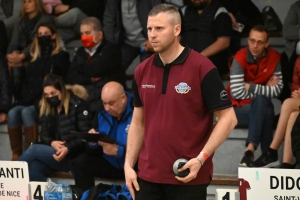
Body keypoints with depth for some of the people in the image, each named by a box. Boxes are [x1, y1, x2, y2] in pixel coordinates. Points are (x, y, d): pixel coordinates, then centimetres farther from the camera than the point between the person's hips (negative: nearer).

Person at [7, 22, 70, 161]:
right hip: (30, 99, 5)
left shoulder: (61, 56, 6)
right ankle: (16, 154, -27)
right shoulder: (34, 57, 23)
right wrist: (25, 97, 5)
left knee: (26, 112, -34)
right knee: (13, 112, -26)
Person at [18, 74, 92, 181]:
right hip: (54, 152, 5)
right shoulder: (46, 108, 14)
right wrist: (52, 143, -13)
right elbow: (44, 135, 12)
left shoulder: (78, 105, -6)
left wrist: (68, 148, -26)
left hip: (73, 156, -5)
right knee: (33, 168, -29)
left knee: (34, 149, -24)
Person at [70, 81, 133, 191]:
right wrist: (93, 143, -13)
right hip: (110, 163, 6)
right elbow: (97, 150, 10)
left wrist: (118, 150, -30)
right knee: (79, 162, -10)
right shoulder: (103, 115, 4)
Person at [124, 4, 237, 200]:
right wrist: (129, 164, 6)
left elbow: (228, 118, -9)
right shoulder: (142, 71, 7)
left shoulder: (202, 68, -11)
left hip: (189, 177, -5)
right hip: (148, 177, 5)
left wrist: (201, 158, -18)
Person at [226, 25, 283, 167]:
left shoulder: (274, 57, -4)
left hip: (260, 108, 3)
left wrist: (251, 87, -13)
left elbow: (277, 90, -9)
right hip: (238, 109, -3)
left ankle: (250, 149, -39)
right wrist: (265, 89, -12)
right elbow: (237, 93, -20)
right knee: (265, 108, -32)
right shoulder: (240, 59, -14)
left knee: (261, 100, -33)